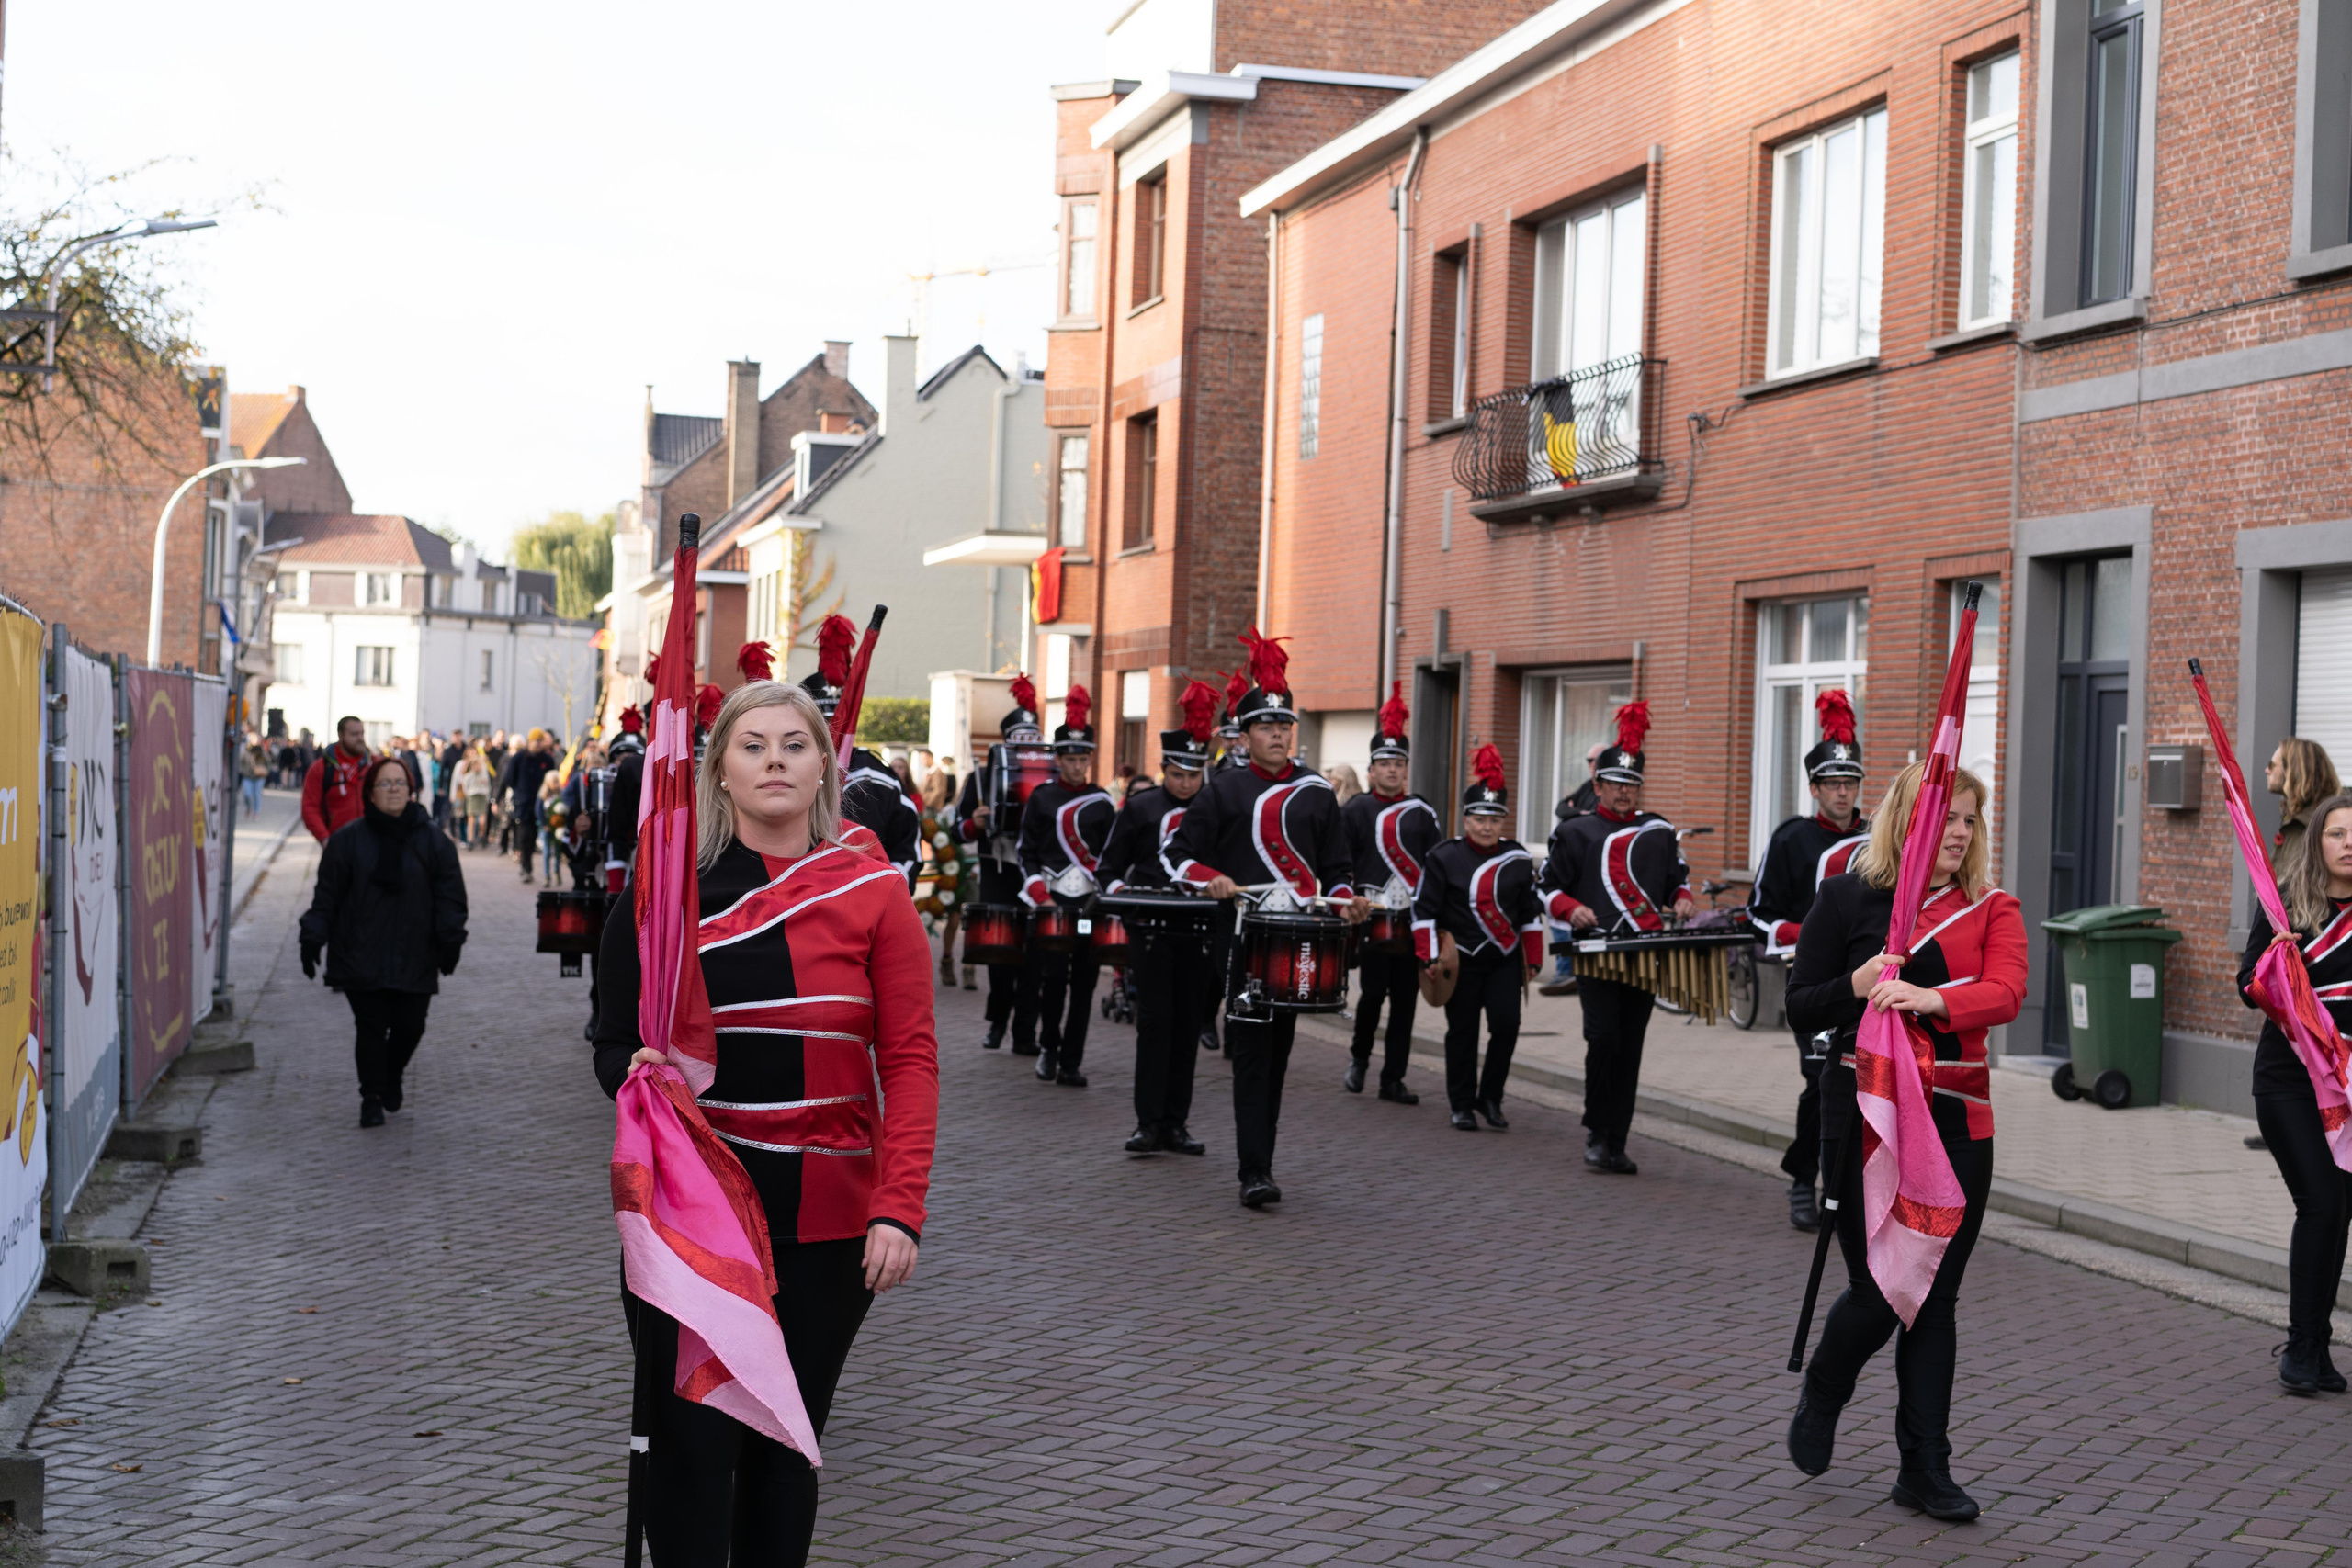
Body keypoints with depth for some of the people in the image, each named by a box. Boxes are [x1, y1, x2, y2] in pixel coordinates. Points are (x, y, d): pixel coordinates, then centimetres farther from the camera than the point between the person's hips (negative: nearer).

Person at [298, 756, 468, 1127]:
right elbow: (326, 894, 4)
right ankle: (372, 1097, 11)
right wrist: (312, 939, -1)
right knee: (371, 1028, -3)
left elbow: (449, 896, 5)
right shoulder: (348, 839, 2)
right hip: (360, 955, -1)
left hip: (414, 957, 1)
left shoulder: (433, 841, 4)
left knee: (409, 1027, 4)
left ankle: (392, 1078, 33)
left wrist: (450, 942, -3)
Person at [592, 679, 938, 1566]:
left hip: (828, 1223, 0)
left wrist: (899, 1208, -14)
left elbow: (910, 1059, -5)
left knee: (786, 1446, 12)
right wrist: (636, 1071, -16)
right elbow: (616, 1044, 8)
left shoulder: (872, 896, -2)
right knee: (692, 1447, 0)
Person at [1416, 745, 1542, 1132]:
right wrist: (1429, 956, -9)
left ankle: (1491, 1098, 10)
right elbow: (1424, 909, -3)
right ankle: (1461, 1105, 15)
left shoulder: (1518, 859, 4)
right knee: (1462, 1032, 4)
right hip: (1461, 960, -2)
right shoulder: (1444, 858, -4)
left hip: (1505, 960, 2)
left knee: (1506, 1025, -7)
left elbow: (1531, 913, 10)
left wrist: (1533, 960, 8)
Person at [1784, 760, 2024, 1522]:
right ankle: (1820, 1401, 28)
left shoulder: (1991, 909, 6)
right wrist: (1857, 985, -19)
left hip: (1958, 1122, 3)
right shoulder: (1846, 898, -1)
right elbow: (1800, 1008, 0)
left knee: (1936, 1295, 5)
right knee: (1878, 1289, -3)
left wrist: (1930, 998, -30)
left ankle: (1925, 1468, 14)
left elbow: (2005, 992, -13)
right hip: (1865, 1115, -3)